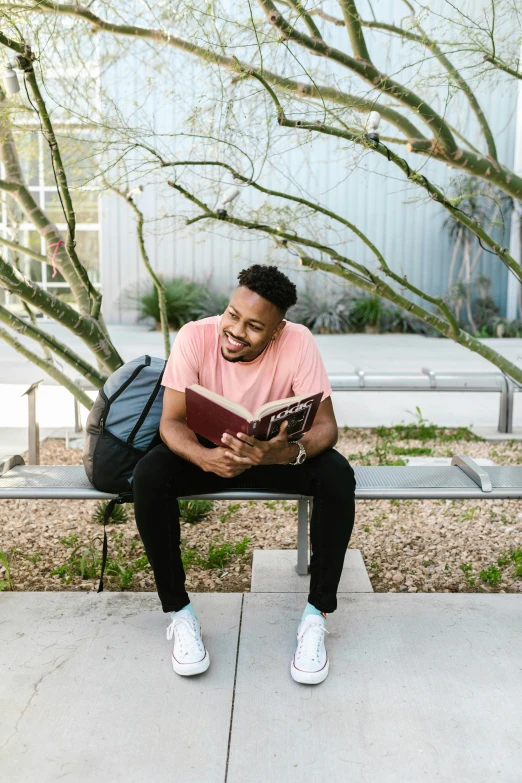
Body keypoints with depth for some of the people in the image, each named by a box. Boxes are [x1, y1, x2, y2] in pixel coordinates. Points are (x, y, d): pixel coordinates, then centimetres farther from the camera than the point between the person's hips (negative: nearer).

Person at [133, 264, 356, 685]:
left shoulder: (298, 342, -22)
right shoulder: (195, 336, -21)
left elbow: (326, 424, -25)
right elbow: (172, 421, -23)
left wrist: (289, 452, -48)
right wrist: (206, 458, -45)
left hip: (276, 453, 0)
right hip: (208, 452, 1)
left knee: (338, 476, -28)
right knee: (149, 475, -29)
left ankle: (317, 614, -12)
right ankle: (180, 612, -11)